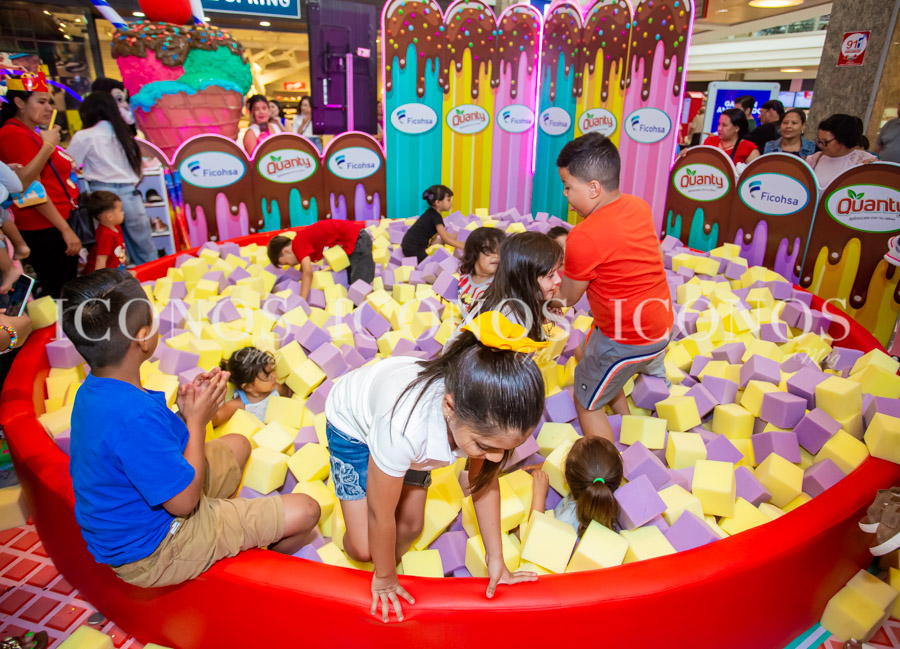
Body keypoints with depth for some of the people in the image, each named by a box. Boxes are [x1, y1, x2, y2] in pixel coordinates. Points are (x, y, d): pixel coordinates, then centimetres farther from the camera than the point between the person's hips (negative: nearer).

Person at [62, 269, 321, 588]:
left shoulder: (93, 390, -5)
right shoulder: (135, 416, -36)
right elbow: (184, 502, -26)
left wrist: (182, 413, -8)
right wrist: (196, 420, -18)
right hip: (153, 552, -9)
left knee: (238, 444, 24)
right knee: (304, 512, -9)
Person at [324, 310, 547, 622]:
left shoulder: (487, 416, -32)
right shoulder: (404, 427, -47)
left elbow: (485, 483, -11)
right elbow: (380, 514, -27)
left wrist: (495, 558, -2)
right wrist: (384, 578, -8)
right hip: (352, 420, -4)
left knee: (410, 527, 3)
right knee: (364, 549, -5)